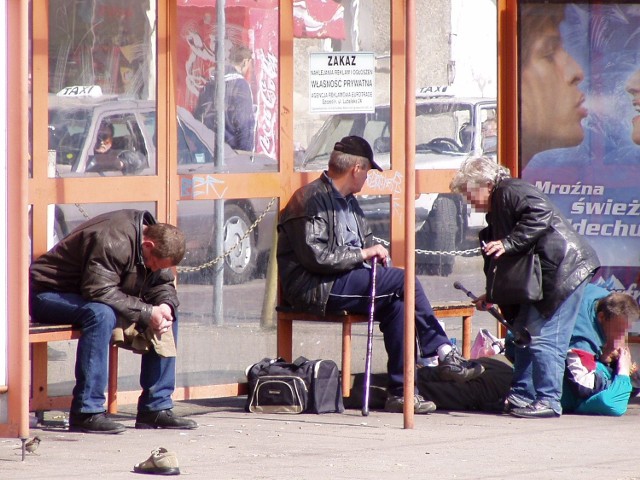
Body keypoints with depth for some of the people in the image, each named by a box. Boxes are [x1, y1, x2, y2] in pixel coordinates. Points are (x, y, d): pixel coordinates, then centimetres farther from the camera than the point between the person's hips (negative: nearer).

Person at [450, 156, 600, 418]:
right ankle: (522, 397, 19)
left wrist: (509, 243, -28)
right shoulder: (495, 212, 21)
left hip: (564, 270, -11)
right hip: (541, 279, 11)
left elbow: (540, 213, -27)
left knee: (544, 338, -11)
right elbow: (503, 261, 25)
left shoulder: (511, 192, -9)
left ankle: (548, 401, -8)